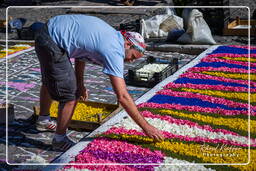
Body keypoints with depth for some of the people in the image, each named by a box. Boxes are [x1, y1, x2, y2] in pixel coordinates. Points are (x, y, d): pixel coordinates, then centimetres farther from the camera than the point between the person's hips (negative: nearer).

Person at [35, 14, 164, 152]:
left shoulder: (112, 35, 8)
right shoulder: (114, 52, -19)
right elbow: (122, 96, -22)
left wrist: (80, 83, 17)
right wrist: (146, 127, -17)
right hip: (52, 43, -11)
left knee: (50, 81, 31)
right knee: (70, 95, -7)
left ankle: (43, 121, 53)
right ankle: (60, 140, 11)